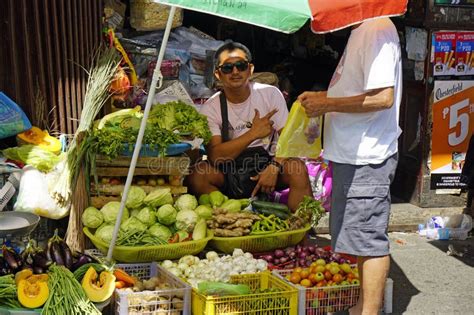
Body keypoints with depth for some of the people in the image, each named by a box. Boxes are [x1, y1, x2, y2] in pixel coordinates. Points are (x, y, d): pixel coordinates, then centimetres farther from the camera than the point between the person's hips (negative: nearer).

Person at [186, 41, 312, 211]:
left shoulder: (270, 94, -2)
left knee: (297, 169, -30)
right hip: (228, 173, 0)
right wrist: (253, 134, -24)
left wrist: (274, 167, -25)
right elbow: (215, 156, -17)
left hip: (266, 162, 0)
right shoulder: (210, 108, -5)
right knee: (196, 175, -29)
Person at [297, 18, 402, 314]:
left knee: (369, 237, -3)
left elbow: (383, 97, -24)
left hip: (366, 157, -10)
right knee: (363, 235, 17)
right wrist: (322, 96, 13)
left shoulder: (378, 29, -16)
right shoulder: (361, 31, 14)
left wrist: (327, 105, -16)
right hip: (353, 155, 10)